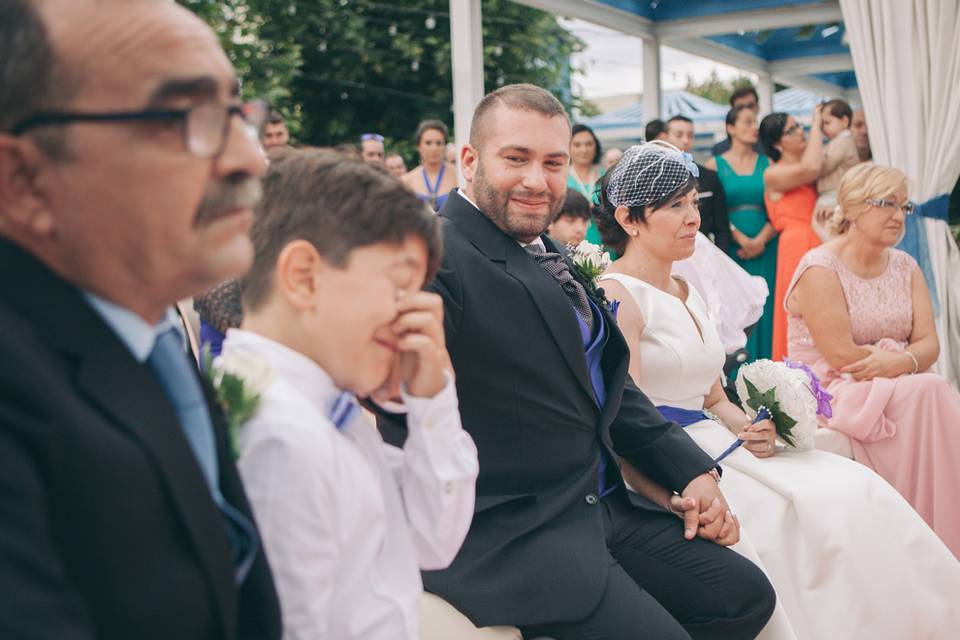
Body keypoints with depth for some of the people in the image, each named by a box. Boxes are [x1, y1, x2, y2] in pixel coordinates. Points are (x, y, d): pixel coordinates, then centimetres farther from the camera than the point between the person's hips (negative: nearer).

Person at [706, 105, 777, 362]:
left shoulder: (767, 164, 9)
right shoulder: (715, 164, 4)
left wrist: (760, 240, -11)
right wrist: (742, 240, -10)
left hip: (765, 249, 2)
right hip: (731, 250, -2)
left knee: (764, 309, 1)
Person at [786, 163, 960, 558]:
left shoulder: (904, 267, 12)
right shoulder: (820, 269, -10)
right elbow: (841, 355, -18)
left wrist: (901, 362, -20)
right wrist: (909, 357, -9)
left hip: (903, 388, 6)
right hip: (832, 392, -6)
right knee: (927, 393, -28)